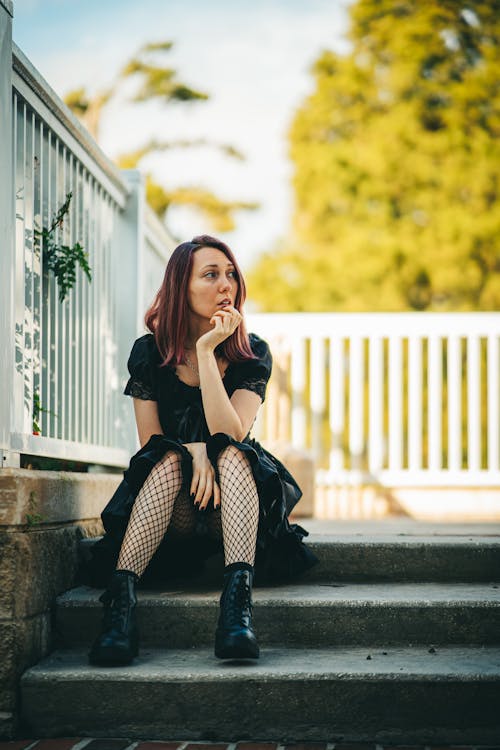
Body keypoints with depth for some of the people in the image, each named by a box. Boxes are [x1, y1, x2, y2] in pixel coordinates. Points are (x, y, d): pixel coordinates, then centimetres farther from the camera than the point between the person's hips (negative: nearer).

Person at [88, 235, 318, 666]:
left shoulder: (252, 353, -3)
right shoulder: (149, 353, -1)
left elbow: (230, 435, -18)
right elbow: (151, 444, -1)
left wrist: (207, 349, -21)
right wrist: (193, 453, -22)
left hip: (233, 497, 0)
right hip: (168, 512, 0)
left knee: (231, 455, -30)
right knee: (170, 460, -30)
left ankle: (238, 598, -50)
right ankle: (121, 598, -47)